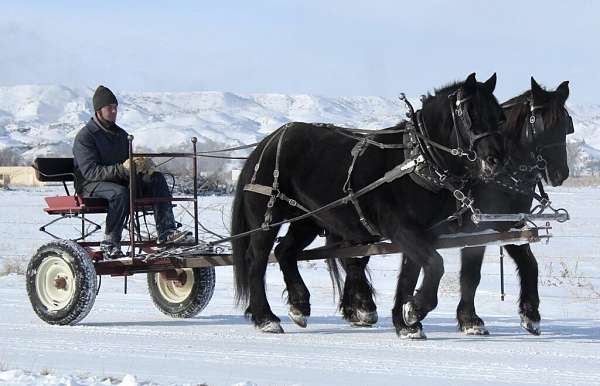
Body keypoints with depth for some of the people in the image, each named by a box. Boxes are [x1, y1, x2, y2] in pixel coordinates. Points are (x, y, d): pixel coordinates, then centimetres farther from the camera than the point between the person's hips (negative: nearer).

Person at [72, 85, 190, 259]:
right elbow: (90, 172, -21)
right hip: (91, 187, -7)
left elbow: (130, 162, 19)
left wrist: (144, 165, -8)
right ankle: (109, 244, -34)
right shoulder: (85, 136, -9)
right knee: (120, 193, -39)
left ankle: (166, 232, -22)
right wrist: (121, 169, -33)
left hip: (120, 181, 7)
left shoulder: (120, 134, 17)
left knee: (157, 178, -13)